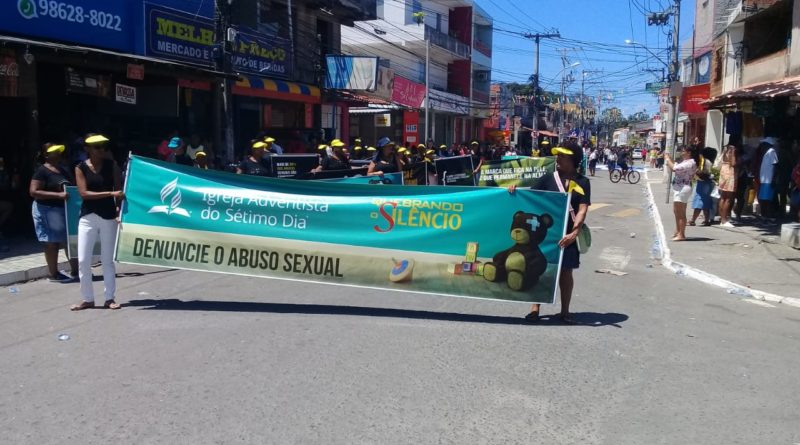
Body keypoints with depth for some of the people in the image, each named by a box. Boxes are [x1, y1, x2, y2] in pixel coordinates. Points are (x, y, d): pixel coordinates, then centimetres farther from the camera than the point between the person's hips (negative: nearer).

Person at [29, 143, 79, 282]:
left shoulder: (63, 170, 12)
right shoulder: (42, 171, -11)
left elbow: (71, 187, 27)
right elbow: (33, 192, -19)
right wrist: (58, 195, -26)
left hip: (65, 209, 8)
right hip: (48, 210, -8)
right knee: (52, 242, 0)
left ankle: (75, 271, 16)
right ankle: (54, 274, 9)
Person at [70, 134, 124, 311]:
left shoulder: (111, 165, 2)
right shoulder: (81, 168, 1)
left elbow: (119, 188, 2)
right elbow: (84, 193, -9)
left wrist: (119, 206, -14)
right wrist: (110, 194, -20)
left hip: (108, 216, 0)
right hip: (87, 217, 1)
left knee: (108, 259, 4)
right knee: (83, 260, 1)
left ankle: (109, 298, 13)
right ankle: (88, 299, 13)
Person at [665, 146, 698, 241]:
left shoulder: (691, 162, -16)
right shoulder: (684, 162, 15)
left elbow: (674, 168, -23)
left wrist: (667, 158, -10)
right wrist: (668, 158, 8)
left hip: (683, 188, -11)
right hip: (678, 188, 11)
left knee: (681, 213, -7)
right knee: (676, 211, 20)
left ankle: (681, 235, -3)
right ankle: (677, 232, 31)